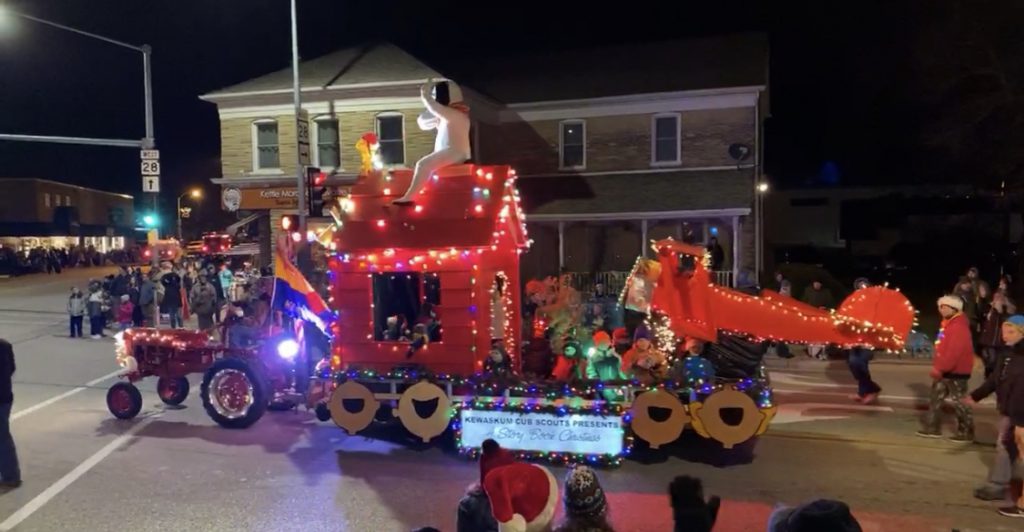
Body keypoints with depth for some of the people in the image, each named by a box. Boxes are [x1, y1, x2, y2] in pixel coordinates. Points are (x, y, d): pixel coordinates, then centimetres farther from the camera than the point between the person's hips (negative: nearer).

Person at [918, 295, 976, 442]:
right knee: (935, 398, 13)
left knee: (959, 402, -2)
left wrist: (939, 368, -24)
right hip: (945, 370, 10)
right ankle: (933, 428, 20)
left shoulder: (959, 327, -20)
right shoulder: (948, 323, 14)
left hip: (956, 371, -10)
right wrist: (937, 366, 17)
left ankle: (966, 433, 8)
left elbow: (954, 351, -26)